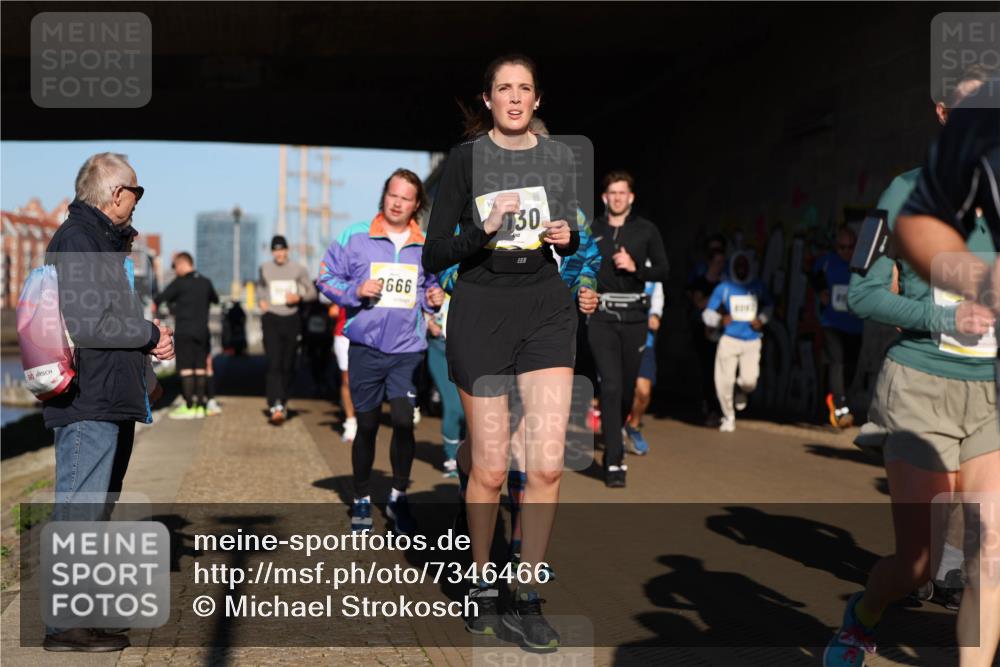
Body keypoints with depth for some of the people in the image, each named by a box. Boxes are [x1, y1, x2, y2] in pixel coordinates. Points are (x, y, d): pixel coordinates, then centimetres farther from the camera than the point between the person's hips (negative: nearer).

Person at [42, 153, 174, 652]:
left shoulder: (103, 239, 19)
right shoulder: (75, 240, -13)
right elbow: (83, 325, -22)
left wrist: (150, 338, 5)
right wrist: (151, 334, -10)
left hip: (109, 400, 10)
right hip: (86, 403, -10)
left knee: (88, 510, 15)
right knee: (78, 512, -5)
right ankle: (65, 626, 1)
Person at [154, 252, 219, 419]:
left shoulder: (179, 283, -8)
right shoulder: (206, 282, 8)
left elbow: (159, 299, -5)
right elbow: (215, 299, 24)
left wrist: (154, 303, 15)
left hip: (184, 331, -5)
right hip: (202, 331, 5)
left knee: (186, 368, -4)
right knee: (200, 368, 7)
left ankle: (189, 406, -6)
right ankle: (200, 406, 7)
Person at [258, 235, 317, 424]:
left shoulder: (298, 270, 3)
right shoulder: (265, 269, 8)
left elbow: (312, 292, 8)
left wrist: (299, 297, -12)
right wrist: (261, 300, 9)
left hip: (291, 319, 1)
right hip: (271, 318, -1)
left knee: (288, 366, 6)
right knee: (274, 364, -15)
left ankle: (282, 403, 21)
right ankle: (275, 406, -26)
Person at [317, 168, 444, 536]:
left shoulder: (426, 245, 5)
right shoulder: (355, 236, -2)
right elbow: (326, 277, 2)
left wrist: (433, 298, -1)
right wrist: (355, 291, -15)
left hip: (407, 349, 1)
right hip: (366, 346, -1)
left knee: (404, 421, -7)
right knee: (367, 425, 8)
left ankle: (398, 498, 13)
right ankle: (361, 501, 25)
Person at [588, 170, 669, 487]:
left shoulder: (646, 230, 5)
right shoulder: (591, 230, 6)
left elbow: (663, 271, 4)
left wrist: (636, 268, -11)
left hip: (634, 318, 2)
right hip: (601, 318, -1)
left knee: (628, 387, 9)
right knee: (611, 386, -12)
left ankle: (613, 442, 35)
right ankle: (614, 462, -12)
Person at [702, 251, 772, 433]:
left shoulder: (758, 287, 5)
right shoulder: (723, 288, -1)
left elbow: (767, 306, 23)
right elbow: (708, 313, -1)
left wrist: (762, 319, 3)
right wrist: (719, 320, -21)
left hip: (752, 341, 1)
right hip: (729, 339, -1)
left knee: (749, 381, -12)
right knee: (724, 381, -5)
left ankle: (741, 392, 27)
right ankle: (728, 417, 18)